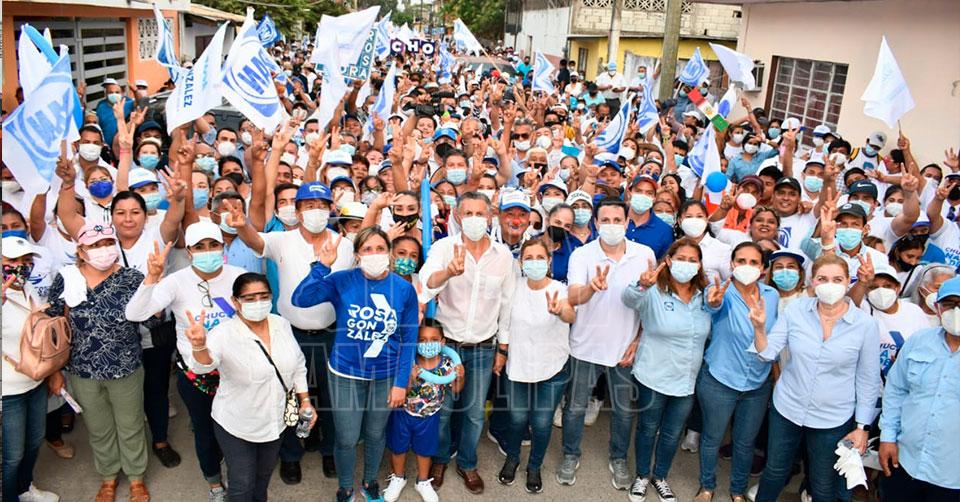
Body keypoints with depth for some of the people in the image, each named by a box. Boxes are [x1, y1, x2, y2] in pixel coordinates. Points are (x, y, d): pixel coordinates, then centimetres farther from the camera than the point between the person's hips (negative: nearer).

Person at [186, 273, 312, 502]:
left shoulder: (281, 324, -8)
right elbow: (203, 364, -44)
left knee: (264, 475, 26)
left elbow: (298, 365, 5)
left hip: (275, 420, 5)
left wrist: (305, 400, 4)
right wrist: (199, 345, -65)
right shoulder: (225, 334, -24)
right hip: (237, 425, -5)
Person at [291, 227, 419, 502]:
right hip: (346, 374, -1)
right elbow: (300, 299, -24)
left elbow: (408, 340, -4)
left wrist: (401, 382, -4)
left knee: (375, 434, 20)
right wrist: (322, 265, -32)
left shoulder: (404, 289, -9)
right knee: (347, 439, 9)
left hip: (385, 376, 1)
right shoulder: (342, 281, -12)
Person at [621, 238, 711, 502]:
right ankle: (642, 476, 38)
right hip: (654, 377, -3)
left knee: (672, 434, 18)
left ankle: (660, 477, 42)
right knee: (648, 429, 15)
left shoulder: (706, 295, -2)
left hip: (687, 380, 3)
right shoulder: (653, 293, -15)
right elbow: (629, 298, -38)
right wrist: (642, 285, -59)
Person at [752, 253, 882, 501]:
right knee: (774, 472, 20)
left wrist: (862, 427, -2)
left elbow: (868, 379, -5)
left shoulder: (865, 324, -13)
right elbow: (767, 352, -8)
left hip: (833, 420, -1)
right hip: (786, 408, 2)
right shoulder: (796, 310, -9)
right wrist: (759, 327, -27)